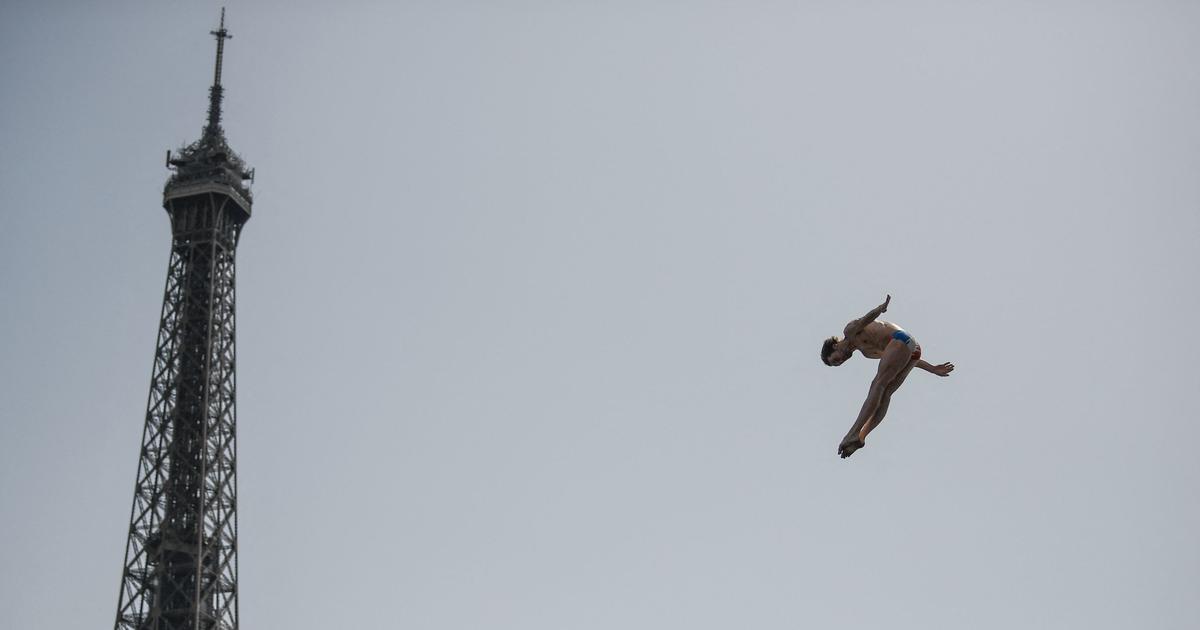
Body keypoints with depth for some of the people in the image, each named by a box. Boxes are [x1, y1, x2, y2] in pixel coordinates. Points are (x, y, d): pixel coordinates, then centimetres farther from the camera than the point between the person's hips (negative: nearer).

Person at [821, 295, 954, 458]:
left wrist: (881, 308, -33)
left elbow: (867, 318, -11)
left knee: (878, 385, -13)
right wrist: (932, 369, 26)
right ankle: (861, 436, -10)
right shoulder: (867, 352, 33)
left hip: (900, 340, -9)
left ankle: (854, 433, -21)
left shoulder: (850, 330, 12)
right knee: (885, 393, 0)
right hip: (913, 348, 9)